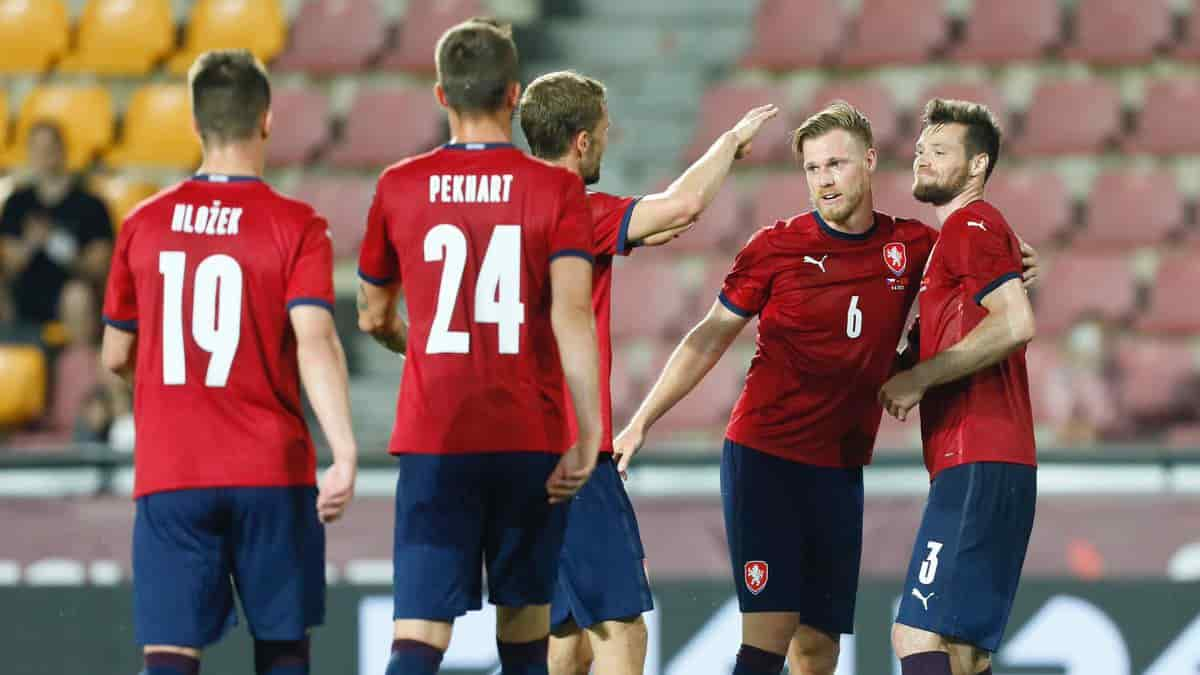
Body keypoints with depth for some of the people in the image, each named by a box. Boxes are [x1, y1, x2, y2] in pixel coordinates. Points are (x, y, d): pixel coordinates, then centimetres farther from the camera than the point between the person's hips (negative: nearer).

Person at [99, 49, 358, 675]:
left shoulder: (144, 224, 4)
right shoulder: (296, 227, -4)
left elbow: (115, 356, 13)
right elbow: (315, 341, -18)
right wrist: (345, 453, -23)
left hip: (168, 479, 1)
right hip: (272, 471, -1)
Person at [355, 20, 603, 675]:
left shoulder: (398, 187, 3)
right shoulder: (556, 189, -3)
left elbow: (373, 317, 15)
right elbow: (572, 313, -14)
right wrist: (588, 437, -13)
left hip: (433, 445, 0)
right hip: (531, 442, 0)